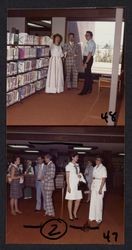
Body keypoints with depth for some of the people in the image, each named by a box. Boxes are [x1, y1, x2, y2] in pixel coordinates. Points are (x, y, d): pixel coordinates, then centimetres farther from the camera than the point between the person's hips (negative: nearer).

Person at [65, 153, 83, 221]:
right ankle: (70, 215, 12)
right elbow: (67, 177, -9)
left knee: (78, 199, 7)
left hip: (78, 185, 6)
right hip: (71, 185, -6)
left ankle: (75, 213, 25)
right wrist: (68, 186, -14)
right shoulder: (68, 166, -7)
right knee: (70, 200, 1)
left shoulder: (77, 165, 11)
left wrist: (79, 176, -1)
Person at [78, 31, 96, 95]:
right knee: (88, 74, 15)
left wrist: (86, 62, -23)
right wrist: (84, 61, 11)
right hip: (86, 58, 10)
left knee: (87, 74, -8)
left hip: (89, 59, -10)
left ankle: (85, 90, -6)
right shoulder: (88, 42, 13)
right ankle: (89, 89, 25)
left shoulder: (91, 43, -16)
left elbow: (90, 53, -21)